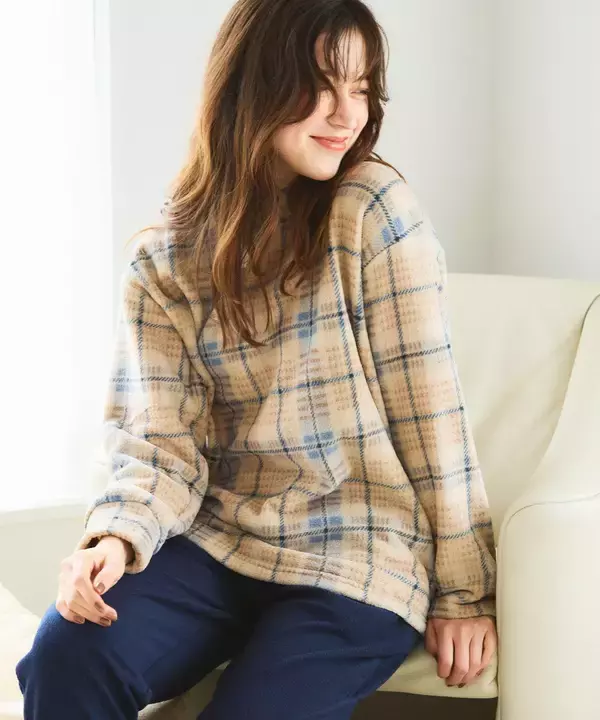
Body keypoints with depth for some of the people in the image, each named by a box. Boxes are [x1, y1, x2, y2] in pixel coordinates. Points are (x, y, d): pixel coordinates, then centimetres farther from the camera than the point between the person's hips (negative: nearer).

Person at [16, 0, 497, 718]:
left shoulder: (376, 210, -9)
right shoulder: (166, 258, 0)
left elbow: (429, 410, -9)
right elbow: (161, 438, -2)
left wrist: (462, 590, -7)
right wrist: (118, 533, -23)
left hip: (357, 555, -2)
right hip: (218, 544, 3)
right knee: (66, 658, -21)